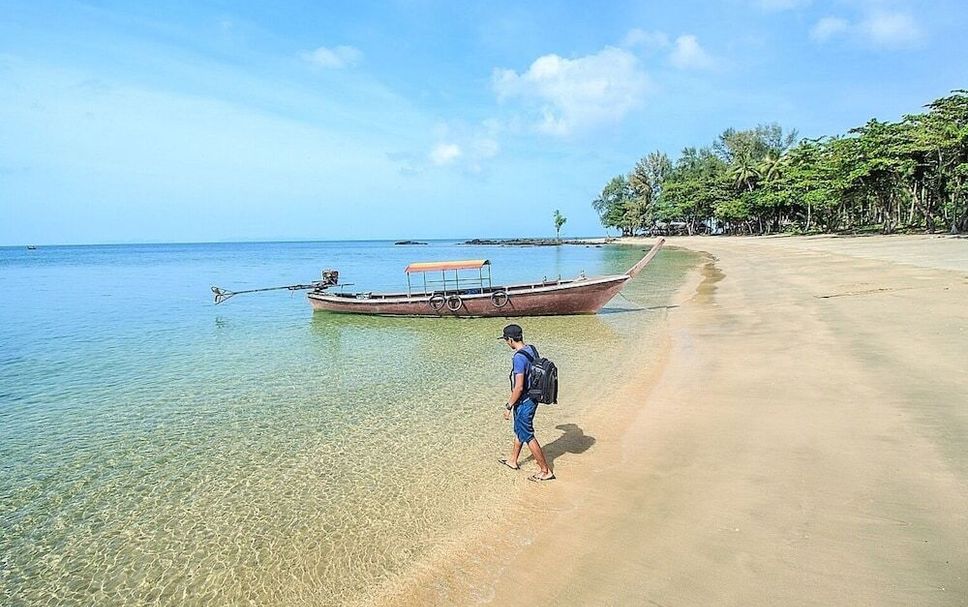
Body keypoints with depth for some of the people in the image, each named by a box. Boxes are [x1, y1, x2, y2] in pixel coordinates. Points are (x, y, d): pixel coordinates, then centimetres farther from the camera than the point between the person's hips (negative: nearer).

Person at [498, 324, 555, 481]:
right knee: (519, 431, 24)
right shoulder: (532, 349, 1)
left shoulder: (519, 358, -26)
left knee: (528, 437, 4)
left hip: (524, 403, -9)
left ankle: (545, 471, 13)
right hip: (533, 398, 9)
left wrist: (508, 406, -16)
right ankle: (513, 461, 42)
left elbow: (519, 387, -27)